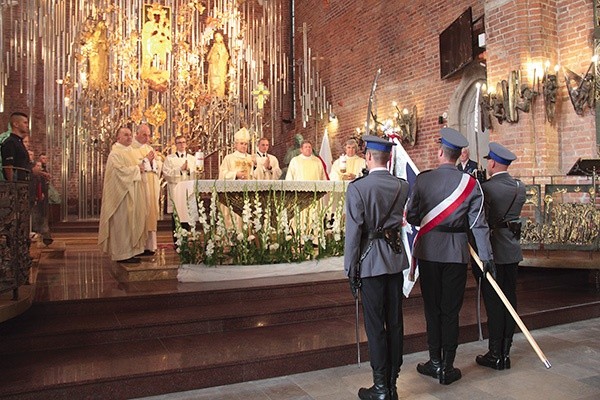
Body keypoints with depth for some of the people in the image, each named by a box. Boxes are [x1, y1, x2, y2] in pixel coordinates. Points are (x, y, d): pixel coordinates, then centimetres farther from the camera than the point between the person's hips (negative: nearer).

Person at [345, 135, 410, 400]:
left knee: (375, 325, 4)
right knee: (395, 321, 12)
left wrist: (350, 271, -7)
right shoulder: (403, 186, 2)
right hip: (396, 259, 5)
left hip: (371, 261, -5)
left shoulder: (357, 188, -14)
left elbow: (353, 232, -15)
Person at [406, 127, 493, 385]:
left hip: (428, 250, 0)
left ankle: (435, 362, 21)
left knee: (432, 307, 11)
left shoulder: (423, 179, -6)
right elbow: (479, 223, -5)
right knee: (451, 310, 8)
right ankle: (447, 368, 17)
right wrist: (486, 256, 0)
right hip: (456, 252, 1)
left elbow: (411, 217, -2)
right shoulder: (470, 183, -4)